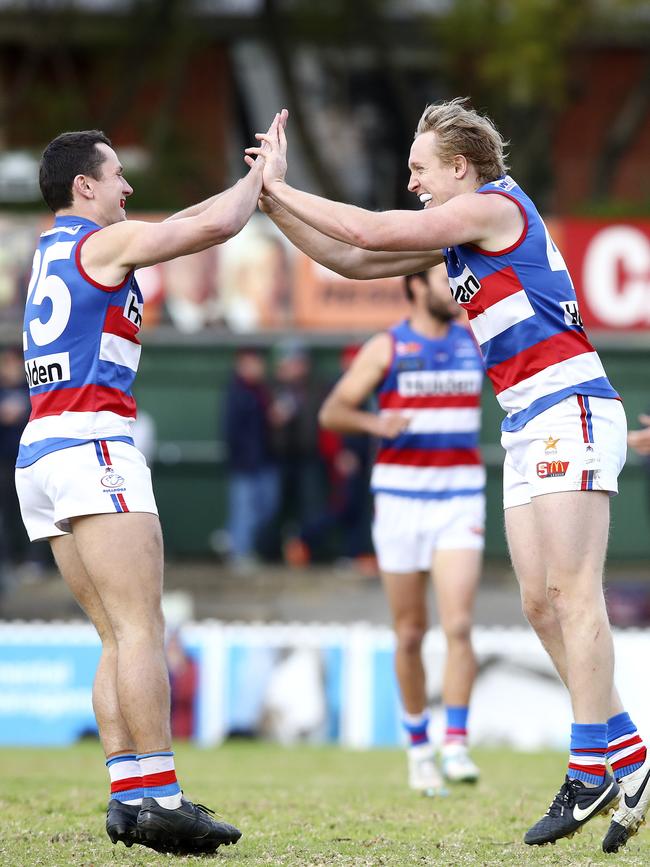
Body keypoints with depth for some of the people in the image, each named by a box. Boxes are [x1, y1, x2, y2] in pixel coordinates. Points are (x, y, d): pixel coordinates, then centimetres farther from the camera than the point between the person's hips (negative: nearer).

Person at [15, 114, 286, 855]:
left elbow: (181, 225, 33)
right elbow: (215, 226, -8)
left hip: (39, 450, 9)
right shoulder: (104, 241, -2)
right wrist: (258, 176, 9)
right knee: (141, 628, -13)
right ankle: (160, 798, -21)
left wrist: (254, 181, 29)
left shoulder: (53, 244, 23)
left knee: (119, 639, 7)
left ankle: (129, 793, -3)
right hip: (91, 440, -9)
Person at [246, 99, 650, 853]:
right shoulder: (457, 237, 20)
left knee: (572, 591, -14)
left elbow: (371, 232, -11)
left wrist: (280, 189, -1)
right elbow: (355, 260, 22)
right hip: (529, 427, 10)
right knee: (540, 603, 4)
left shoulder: (494, 206, -7)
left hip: (569, 409, -10)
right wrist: (274, 205, 15)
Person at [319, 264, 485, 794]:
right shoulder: (385, 349, -1)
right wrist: (376, 423, -20)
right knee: (410, 636, 5)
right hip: (400, 500, -1)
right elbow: (332, 411, -4)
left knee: (458, 625, -15)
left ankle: (456, 746, -15)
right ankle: (418, 746, 19)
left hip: (460, 501, 1)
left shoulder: (475, 343, 7)